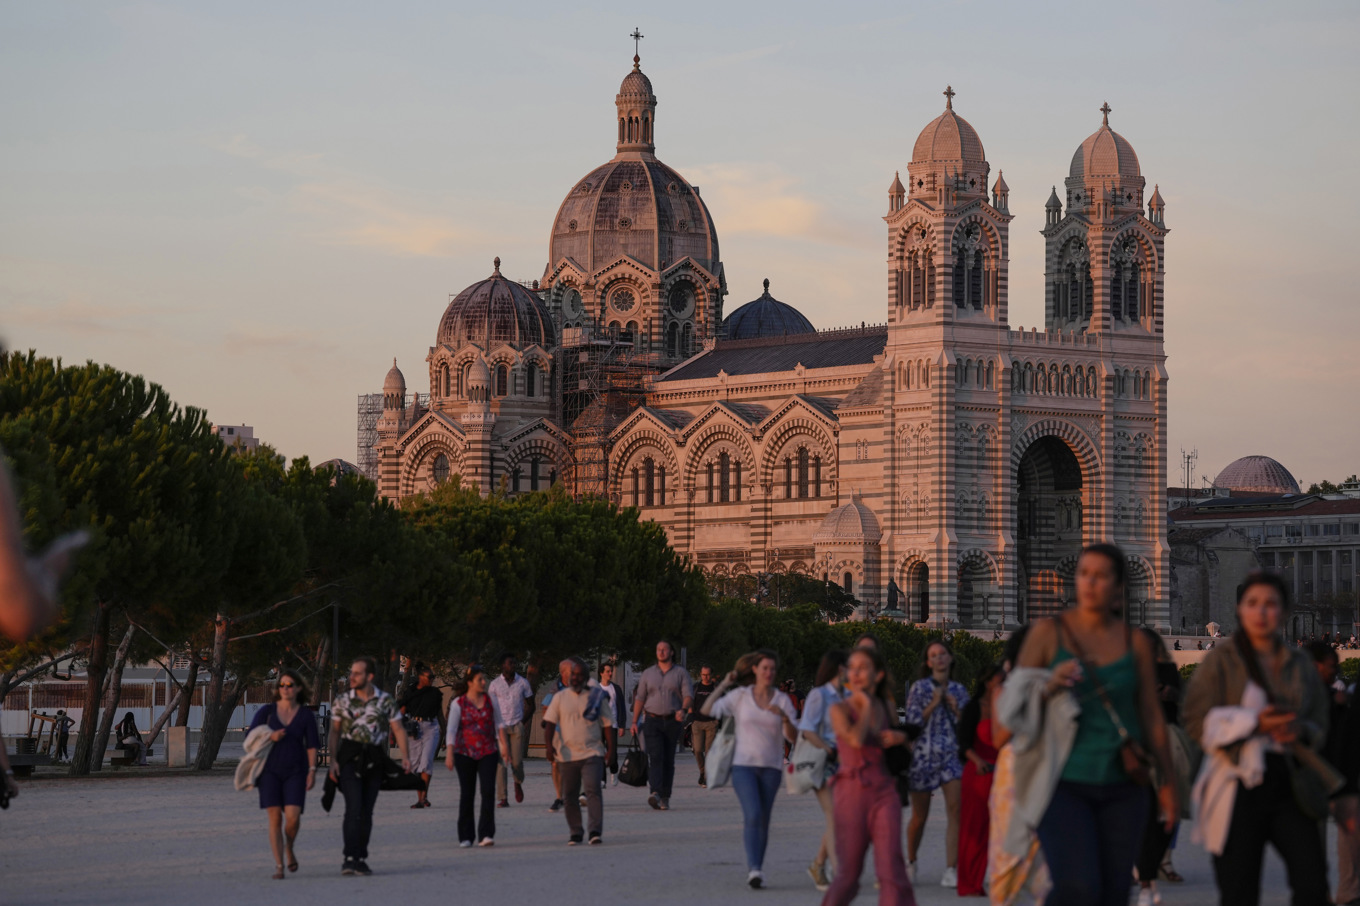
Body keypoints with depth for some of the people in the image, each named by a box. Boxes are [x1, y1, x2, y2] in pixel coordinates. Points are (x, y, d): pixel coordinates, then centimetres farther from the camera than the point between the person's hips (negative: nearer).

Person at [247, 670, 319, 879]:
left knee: (293, 817, -13)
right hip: (270, 770, 0)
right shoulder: (267, 711, 0)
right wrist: (270, 737, -17)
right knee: (275, 817, -6)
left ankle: (289, 848, 18)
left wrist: (312, 771, -7)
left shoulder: (306, 715, 1)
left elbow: (311, 745, 1)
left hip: (295, 771, 0)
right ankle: (278, 865, 0)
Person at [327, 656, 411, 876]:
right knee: (354, 807, -15)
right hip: (349, 757, -2)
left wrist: (405, 755, -11)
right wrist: (333, 760, -5)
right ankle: (349, 858, -19)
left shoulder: (385, 701, 4)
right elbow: (334, 732, 6)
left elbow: (398, 729, 3)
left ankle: (361, 859, 13)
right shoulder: (342, 700, 4)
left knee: (367, 811, 5)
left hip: (374, 759, 2)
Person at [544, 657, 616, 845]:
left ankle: (595, 831, -18)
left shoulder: (597, 697, 6)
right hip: (566, 755, 2)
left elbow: (607, 724, 7)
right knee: (570, 796, 6)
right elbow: (550, 723, 2)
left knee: (593, 791, -15)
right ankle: (575, 833, 16)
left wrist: (611, 748, -1)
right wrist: (548, 745, -13)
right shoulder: (560, 698, 8)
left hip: (592, 753, -2)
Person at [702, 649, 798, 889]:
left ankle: (755, 867, 17)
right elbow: (708, 709, -1)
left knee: (763, 821, 5)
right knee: (753, 816, -18)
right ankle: (754, 869, -25)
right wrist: (724, 684, -1)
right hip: (744, 764, -2)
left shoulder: (782, 700, 3)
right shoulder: (740, 696, 1)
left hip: (771, 767, 2)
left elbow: (792, 735, -2)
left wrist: (784, 717, -21)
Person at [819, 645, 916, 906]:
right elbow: (856, 739, -21)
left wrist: (899, 737, 3)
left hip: (884, 792, 3)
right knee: (849, 872, 4)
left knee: (891, 868, -10)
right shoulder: (840, 709, -3)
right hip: (852, 793, -3)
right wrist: (866, 704, -8)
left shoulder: (886, 707, 9)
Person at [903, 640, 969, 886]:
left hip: (952, 754, 2)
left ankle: (951, 870, -18)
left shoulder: (958, 690, 12)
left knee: (955, 810, -16)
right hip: (924, 754, -2)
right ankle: (910, 862, 31)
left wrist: (955, 708, -4)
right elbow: (913, 723, -3)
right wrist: (934, 704, -12)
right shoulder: (919, 688, 3)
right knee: (920, 816, 6)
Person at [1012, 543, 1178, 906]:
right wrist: (1048, 688, -18)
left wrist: (1168, 782, 10)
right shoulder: (1049, 633, 1)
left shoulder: (1135, 642, 8)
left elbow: (1152, 715, 12)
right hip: (1065, 784, -3)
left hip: (1121, 787, 3)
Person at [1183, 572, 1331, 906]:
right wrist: (1255, 723, -17)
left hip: (1289, 786, 3)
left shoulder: (1301, 665, 13)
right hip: (1239, 788, -3)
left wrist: (1299, 731, -7)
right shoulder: (1221, 661, 1)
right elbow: (1197, 721, -6)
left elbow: (1320, 725, 17)